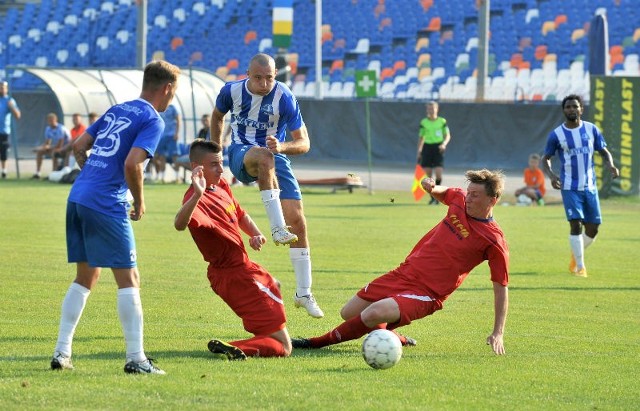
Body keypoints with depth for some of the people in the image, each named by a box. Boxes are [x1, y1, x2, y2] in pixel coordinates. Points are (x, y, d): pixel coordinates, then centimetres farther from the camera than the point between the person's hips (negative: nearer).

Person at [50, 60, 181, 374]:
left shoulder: (117, 110, 18)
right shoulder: (152, 120, -6)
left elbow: (79, 146, 20)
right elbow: (132, 163, -18)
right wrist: (140, 203, -5)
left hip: (78, 197, 8)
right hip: (107, 204, -8)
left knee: (85, 278, 17)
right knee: (129, 278, -2)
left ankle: (61, 353, 15)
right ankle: (135, 358, -4)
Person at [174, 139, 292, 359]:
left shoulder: (221, 184, 3)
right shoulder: (197, 199, -27)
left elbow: (240, 215, 22)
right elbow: (180, 224, -51)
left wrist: (256, 234, 1)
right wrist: (197, 195, -68)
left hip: (243, 266, 10)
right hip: (234, 276, -10)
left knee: (273, 287, 44)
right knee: (282, 347, -13)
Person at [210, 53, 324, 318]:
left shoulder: (284, 98, -13)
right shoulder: (232, 91, -7)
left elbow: (303, 143, -14)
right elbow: (218, 116, 17)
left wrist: (281, 146, -34)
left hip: (275, 157, 1)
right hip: (241, 155, -1)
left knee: (298, 222, -9)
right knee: (263, 156, -40)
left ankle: (304, 294, 2)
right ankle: (277, 228, -46)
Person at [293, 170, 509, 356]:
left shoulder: (494, 241, -16)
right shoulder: (459, 200, 2)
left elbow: (501, 288, -11)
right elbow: (442, 192, 27)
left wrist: (498, 333, -17)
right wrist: (431, 187, 2)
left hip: (426, 294, -8)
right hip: (404, 273, 8)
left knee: (373, 314, -30)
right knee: (349, 313, 11)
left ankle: (319, 342, -10)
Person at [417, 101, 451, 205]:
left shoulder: (442, 121, 1)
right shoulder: (424, 122, 6)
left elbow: (448, 135, 5)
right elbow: (421, 137, 13)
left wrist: (444, 144, -14)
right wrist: (419, 151, 8)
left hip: (438, 149, -2)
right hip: (427, 147, 2)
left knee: (438, 174, -15)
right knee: (428, 175, 0)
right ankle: (432, 197, 13)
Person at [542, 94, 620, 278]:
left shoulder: (592, 130, 4)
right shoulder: (556, 135, -2)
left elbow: (604, 152, 10)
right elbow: (546, 158, 6)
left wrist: (610, 166, -13)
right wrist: (551, 175, -14)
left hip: (590, 187, 3)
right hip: (570, 187, -3)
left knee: (592, 228, 4)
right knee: (576, 224, -13)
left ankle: (575, 256, 31)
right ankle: (580, 267, -3)